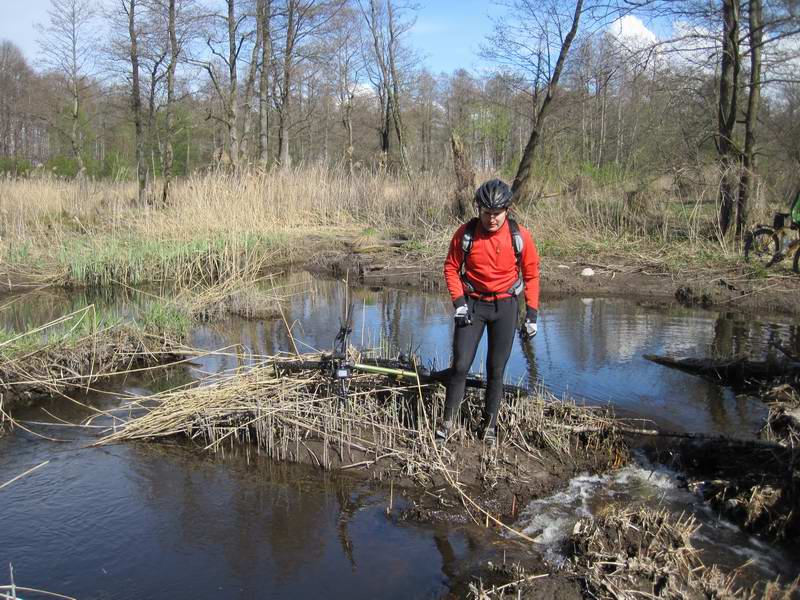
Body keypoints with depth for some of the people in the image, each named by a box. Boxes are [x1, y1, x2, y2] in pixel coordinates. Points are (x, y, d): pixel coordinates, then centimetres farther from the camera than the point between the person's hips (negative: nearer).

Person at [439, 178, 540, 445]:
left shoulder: (519, 235, -10)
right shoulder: (466, 233, -10)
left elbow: (531, 274, 1)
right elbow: (451, 267, 2)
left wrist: (532, 313, -2)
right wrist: (458, 301, -9)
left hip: (505, 306, 0)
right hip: (472, 303, 0)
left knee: (496, 370, 6)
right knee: (460, 365, -5)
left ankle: (489, 425, 22)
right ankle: (448, 420, 12)